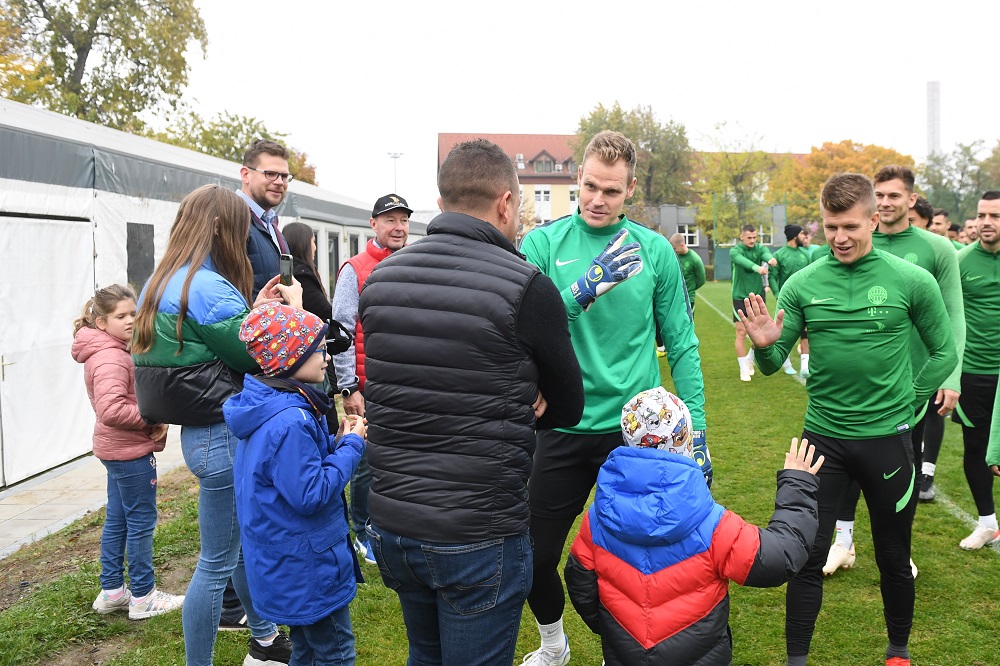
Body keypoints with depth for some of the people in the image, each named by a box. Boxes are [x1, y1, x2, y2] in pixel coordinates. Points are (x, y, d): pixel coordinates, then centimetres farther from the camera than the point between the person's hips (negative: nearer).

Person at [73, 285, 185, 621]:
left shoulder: (111, 352, 11)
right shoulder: (110, 359, -21)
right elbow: (111, 410, -32)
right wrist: (153, 419, -20)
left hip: (115, 448, 10)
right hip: (130, 450, -10)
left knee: (117, 519, 17)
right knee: (141, 521, 0)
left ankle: (111, 591, 27)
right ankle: (143, 596, 11)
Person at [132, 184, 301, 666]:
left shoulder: (163, 284, 10)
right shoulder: (209, 289, -21)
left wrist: (257, 310, 11)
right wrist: (290, 310, -2)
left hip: (204, 431, 11)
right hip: (223, 434, -11)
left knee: (248, 541, 24)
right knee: (217, 563, 3)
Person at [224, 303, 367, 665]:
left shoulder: (267, 409, 4)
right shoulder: (290, 422, -28)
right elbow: (311, 495, -28)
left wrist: (338, 441, 2)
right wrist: (351, 445, -19)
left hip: (285, 564, 10)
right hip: (307, 567, -10)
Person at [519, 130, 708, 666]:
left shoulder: (654, 250, -1)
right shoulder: (542, 245, -3)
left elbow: (682, 345, 2)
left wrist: (696, 429, -3)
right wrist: (584, 289, -30)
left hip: (636, 428, 0)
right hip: (562, 428, 1)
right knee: (536, 556, 11)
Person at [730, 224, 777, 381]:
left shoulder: (760, 248, 0)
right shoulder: (735, 251, -10)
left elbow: (766, 254, -24)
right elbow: (743, 261, -32)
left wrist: (770, 258, -50)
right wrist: (756, 267, -53)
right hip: (741, 297, -3)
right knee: (741, 333, -3)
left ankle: (750, 360, 33)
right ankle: (744, 370, 6)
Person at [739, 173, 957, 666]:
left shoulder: (912, 281, -7)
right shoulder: (802, 285, -4)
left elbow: (944, 354, 5)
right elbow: (772, 365, 0)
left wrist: (905, 403, 0)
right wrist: (765, 346, -21)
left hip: (887, 438, 0)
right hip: (822, 437, 0)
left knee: (893, 558, 16)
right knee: (808, 557, 4)